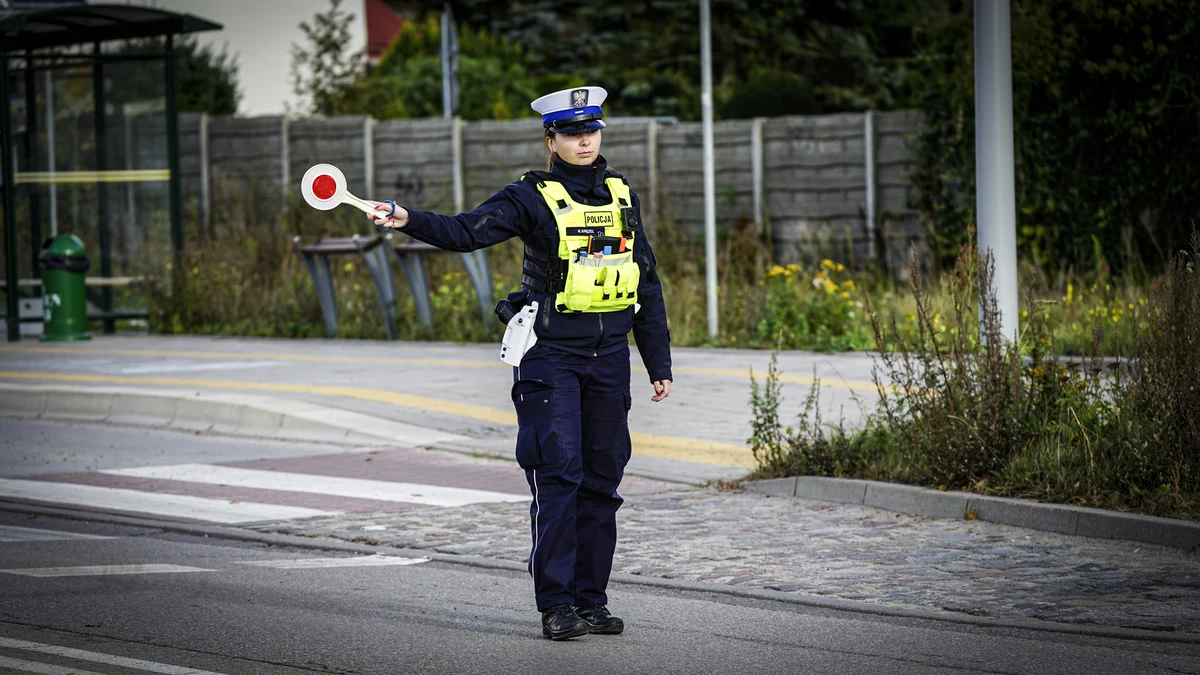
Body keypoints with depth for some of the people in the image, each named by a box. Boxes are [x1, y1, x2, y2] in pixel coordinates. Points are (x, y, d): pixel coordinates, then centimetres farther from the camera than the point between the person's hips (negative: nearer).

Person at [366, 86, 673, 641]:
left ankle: (591, 599, 14)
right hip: (549, 354, -5)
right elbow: (467, 231, -17)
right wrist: (409, 221, -35)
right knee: (558, 476, -9)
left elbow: (646, 284, 16)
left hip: (609, 356, 5)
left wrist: (660, 363, 15)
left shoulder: (622, 196, 12)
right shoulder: (533, 198, -3)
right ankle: (555, 605, -6)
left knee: (601, 481, 7)